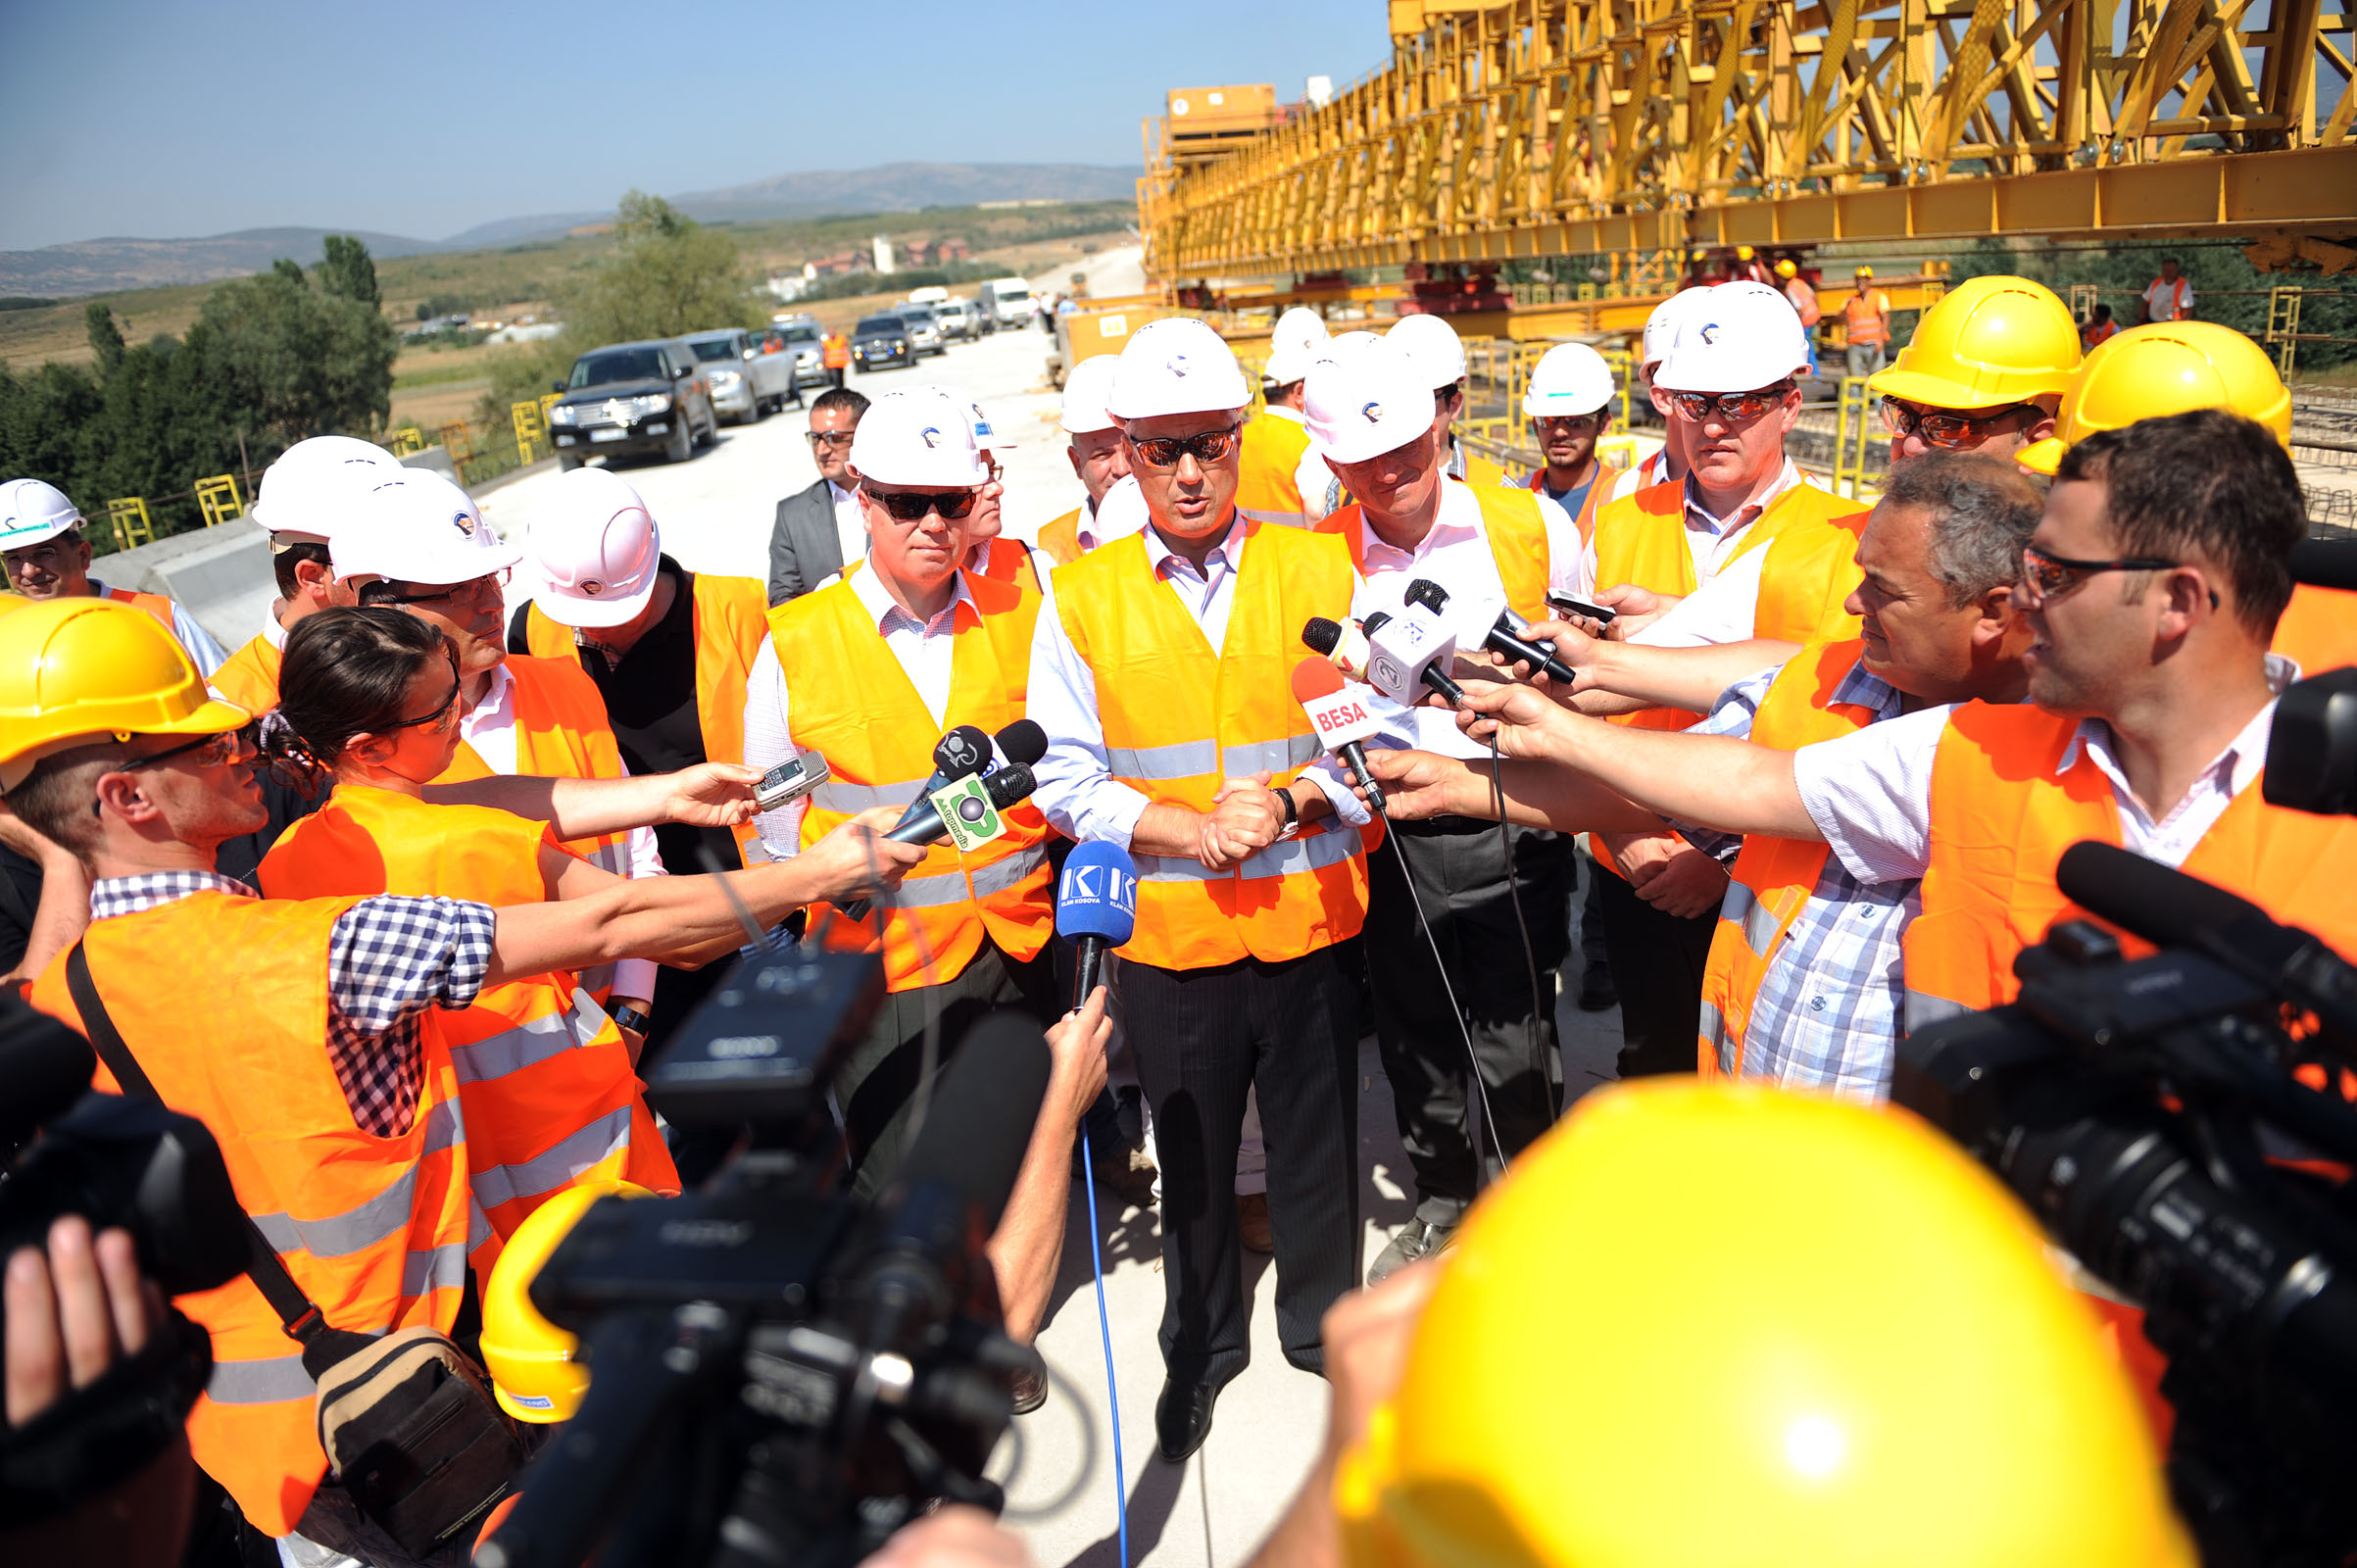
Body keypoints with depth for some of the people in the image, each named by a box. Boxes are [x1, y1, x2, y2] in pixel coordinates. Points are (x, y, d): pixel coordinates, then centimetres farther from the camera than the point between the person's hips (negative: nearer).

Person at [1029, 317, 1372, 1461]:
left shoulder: (1318, 568, 0)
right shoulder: (1082, 595, -2)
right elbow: (1064, 777, -3)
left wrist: (1291, 801, -18)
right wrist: (1194, 829, -16)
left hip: (1311, 920, 1)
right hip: (1167, 931, 0)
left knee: (1318, 1141, 17)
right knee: (1191, 1154, 17)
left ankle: (1325, 1325, 43)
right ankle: (1201, 1345, 41)